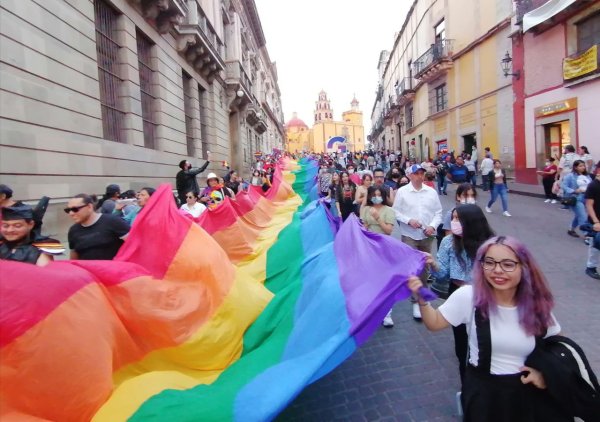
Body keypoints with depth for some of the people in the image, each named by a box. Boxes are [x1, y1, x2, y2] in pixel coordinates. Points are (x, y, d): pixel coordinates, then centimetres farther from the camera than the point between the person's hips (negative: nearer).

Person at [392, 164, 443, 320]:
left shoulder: (431, 192, 3)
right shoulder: (402, 191, -5)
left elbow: (438, 212, 5)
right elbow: (395, 212, -4)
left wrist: (433, 226, -11)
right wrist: (409, 220, -18)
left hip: (427, 236, 3)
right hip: (409, 236, -3)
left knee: (424, 267, 16)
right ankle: (417, 301, 3)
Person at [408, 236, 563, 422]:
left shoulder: (537, 304, -8)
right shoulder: (469, 296, -15)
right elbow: (435, 323, -9)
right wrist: (422, 299, -25)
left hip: (527, 390, 2)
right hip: (482, 389, -2)